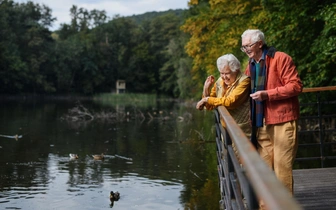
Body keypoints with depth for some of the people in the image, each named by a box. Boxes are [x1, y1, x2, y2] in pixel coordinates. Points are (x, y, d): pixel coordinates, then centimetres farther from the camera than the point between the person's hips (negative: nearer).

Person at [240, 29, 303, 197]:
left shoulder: (280, 59, -7)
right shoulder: (251, 65, 16)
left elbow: (296, 86, -14)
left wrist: (267, 94, -20)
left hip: (282, 120, -7)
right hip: (262, 123, 7)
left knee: (282, 166, -5)